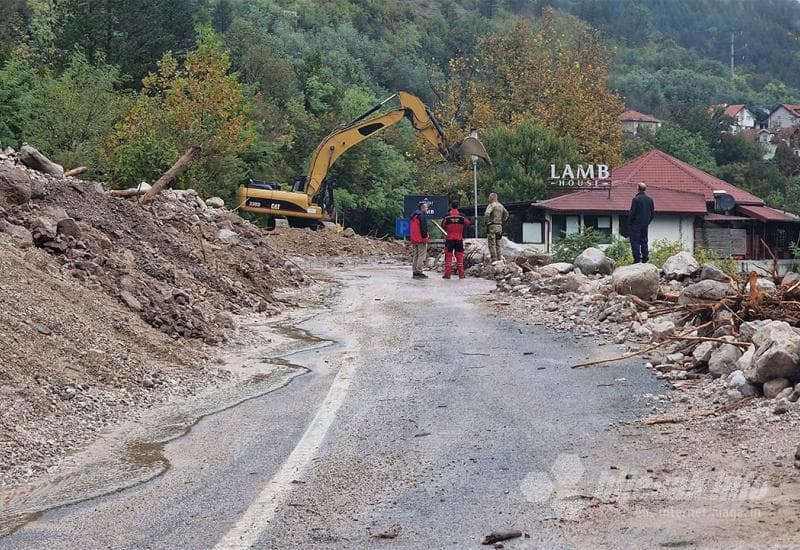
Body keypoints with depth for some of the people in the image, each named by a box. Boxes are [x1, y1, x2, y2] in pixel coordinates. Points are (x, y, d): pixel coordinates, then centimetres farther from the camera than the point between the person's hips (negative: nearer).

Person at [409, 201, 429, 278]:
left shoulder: (413, 216, 16)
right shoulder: (421, 216, -15)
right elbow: (423, 228, -20)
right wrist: (425, 237, -16)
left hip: (414, 240, 9)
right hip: (421, 240, -9)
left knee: (415, 256, 13)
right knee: (421, 256, -6)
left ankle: (414, 272, 15)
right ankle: (419, 272, -9)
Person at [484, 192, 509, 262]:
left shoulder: (491, 205, -10)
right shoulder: (501, 206, 15)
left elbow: (487, 214, -24)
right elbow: (506, 214, 26)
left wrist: (487, 223, -13)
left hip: (492, 226, -8)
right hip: (499, 226, 8)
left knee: (492, 244, -6)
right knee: (497, 244, 14)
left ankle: (494, 260, -10)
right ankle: (499, 258, 11)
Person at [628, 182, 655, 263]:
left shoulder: (636, 199, -14)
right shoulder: (650, 199, 5)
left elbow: (632, 212, -13)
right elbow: (652, 212, 11)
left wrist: (629, 223, -2)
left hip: (636, 224, -6)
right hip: (645, 225, 6)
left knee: (635, 241, -2)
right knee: (644, 241, 13)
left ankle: (637, 258, -8)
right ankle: (645, 258, 12)